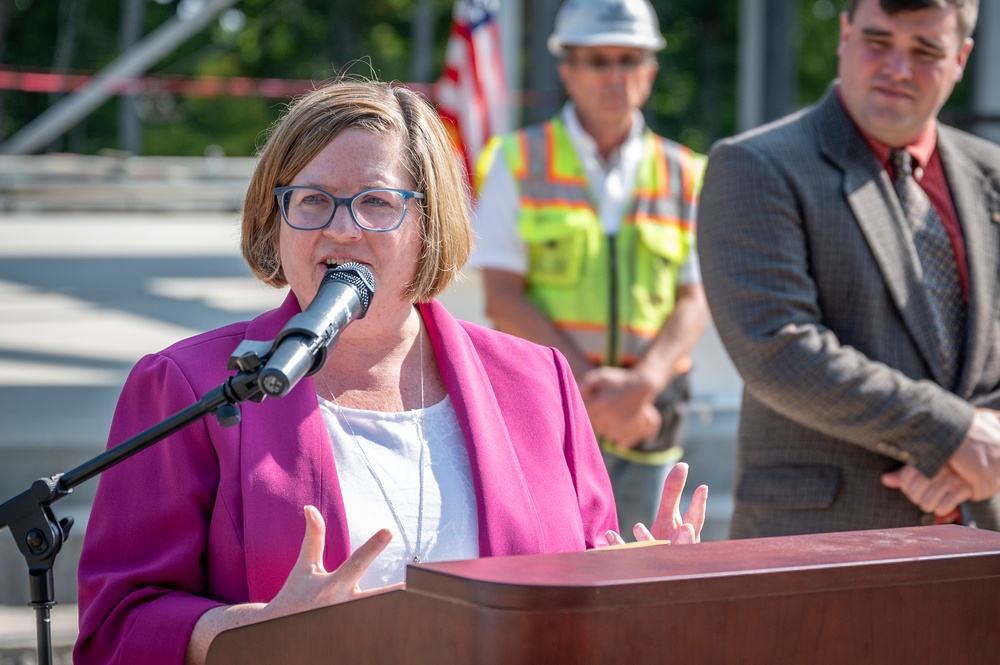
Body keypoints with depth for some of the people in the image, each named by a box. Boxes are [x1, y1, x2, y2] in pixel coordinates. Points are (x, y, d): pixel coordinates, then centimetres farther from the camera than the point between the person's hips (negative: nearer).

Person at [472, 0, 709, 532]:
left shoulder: (682, 176, 9)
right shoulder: (518, 163, 3)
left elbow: (694, 302, 5)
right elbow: (502, 299, -3)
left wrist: (643, 383, -14)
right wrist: (590, 386, -13)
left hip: (643, 416, 3)